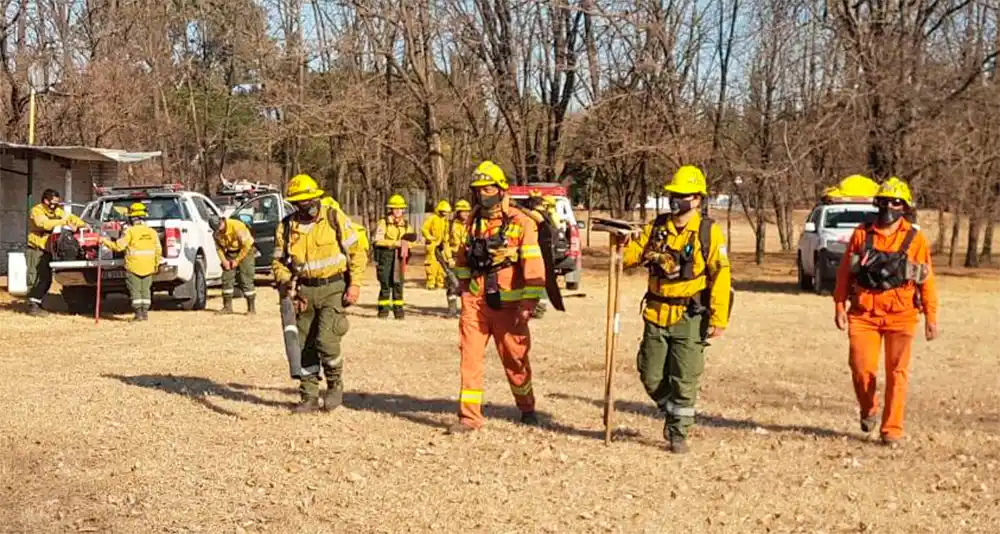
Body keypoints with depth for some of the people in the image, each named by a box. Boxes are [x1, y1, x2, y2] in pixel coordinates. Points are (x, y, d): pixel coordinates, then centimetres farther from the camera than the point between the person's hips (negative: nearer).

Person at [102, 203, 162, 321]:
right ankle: (145, 313, 10)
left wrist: (105, 241, 3)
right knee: (145, 290, 11)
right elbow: (158, 250, 7)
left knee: (135, 290, 2)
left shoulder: (130, 231, -9)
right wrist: (156, 264, 18)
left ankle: (139, 314, -1)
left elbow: (118, 246, -11)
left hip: (133, 267, -4)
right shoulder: (152, 232, 6)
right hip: (148, 267, 4)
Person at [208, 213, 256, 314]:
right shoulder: (216, 233, -8)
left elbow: (246, 245, -23)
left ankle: (251, 308, -7)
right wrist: (224, 260, -8)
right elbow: (219, 247, 7)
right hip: (231, 252, 6)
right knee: (226, 278, 0)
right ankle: (227, 307, 9)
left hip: (245, 251, -6)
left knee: (246, 279, -12)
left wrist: (237, 260, -18)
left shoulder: (236, 226, -27)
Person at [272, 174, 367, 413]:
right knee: (304, 345, 6)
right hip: (305, 291, 4)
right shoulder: (286, 227, 1)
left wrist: (355, 284, -8)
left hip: (334, 288, -4)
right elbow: (279, 261, 11)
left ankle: (335, 386, 8)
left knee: (326, 339, -16)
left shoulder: (336, 218, -7)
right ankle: (309, 396, 18)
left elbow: (356, 252, -1)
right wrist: (283, 280, -9)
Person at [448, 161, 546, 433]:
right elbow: (463, 258, 21)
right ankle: (469, 416, 2)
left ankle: (527, 409, 31)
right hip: (475, 302, 4)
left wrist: (527, 307, -19)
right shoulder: (473, 222, 7)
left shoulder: (521, 223, -11)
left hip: (507, 305, -4)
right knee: (470, 357, -3)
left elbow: (534, 269, -15)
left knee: (515, 359, 10)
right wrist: (464, 290, 18)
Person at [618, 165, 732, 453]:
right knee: (651, 378, 9)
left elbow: (721, 275, -9)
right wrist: (623, 244, -19)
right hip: (656, 316, 4)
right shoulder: (656, 227, 6)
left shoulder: (708, 232, -6)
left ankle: (678, 434, 13)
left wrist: (719, 318, -14)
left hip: (690, 319, -4)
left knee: (684, 381, -1)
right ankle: (671, 413, 35)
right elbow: (630, 257, 5)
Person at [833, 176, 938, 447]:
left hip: (900, 316, -1)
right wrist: (839, 306, 4)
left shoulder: (915, 239, 2)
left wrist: (931, 317, 1)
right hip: (864, 314, 1)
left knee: (897, 373, 0)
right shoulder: (861, 234, 5)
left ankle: (892, 430, 7)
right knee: (861, 368, -4)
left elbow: (926, 280, 3)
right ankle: (868, 410, 25)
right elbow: (844, 272, 8)